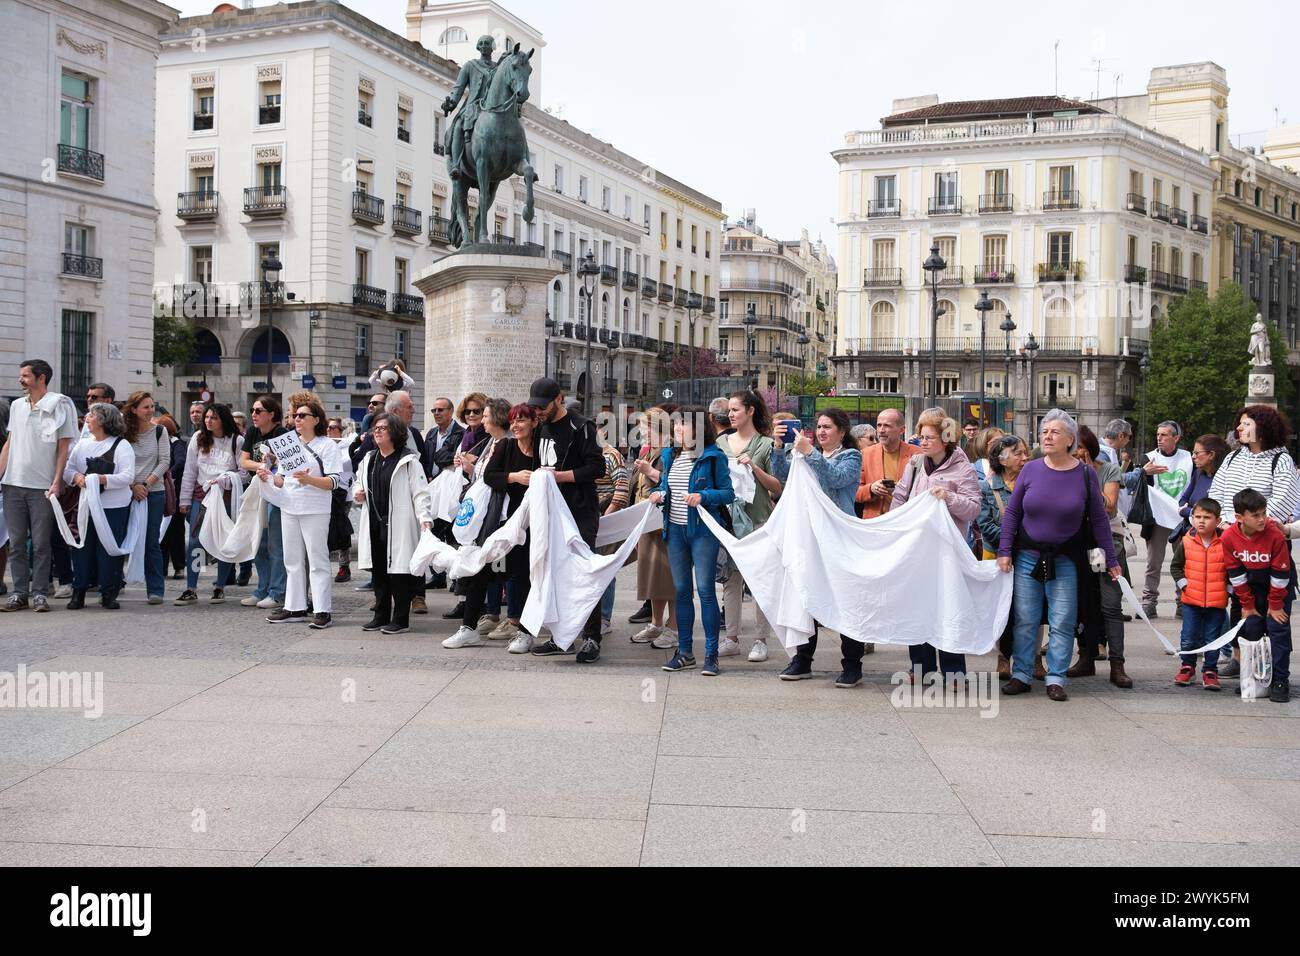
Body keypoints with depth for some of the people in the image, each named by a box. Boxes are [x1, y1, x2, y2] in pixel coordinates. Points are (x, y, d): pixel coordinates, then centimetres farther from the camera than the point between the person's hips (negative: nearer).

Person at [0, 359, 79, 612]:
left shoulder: (59, 405, -3)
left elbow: (64, 447, -5)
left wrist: (57, 482, -12)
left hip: (42, 485, -5)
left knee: (41, 543, 0)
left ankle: (40, 593, 6)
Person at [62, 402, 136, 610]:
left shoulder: (121, 445, -3)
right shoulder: (82, 444, 14)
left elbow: (128, 476, -12)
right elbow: (67, 469, 9)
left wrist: (102, 479, -24)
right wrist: (76, 476, -13)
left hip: (114, 508, -4)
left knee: (110, 550, 0)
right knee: (82, 548, 4)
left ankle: (109, 594, 9)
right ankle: (78, 593, 12)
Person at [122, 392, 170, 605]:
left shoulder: (160, 431, 4)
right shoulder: (123, 433, 3)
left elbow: (165, 461, -1)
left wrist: (146, 484, -10)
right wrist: (133, 486, -12)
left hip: (154, 492, -1)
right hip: (127, 491, 1)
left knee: (151, 541, -1)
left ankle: (156, 589, 3)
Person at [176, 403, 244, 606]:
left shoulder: (237, 441, -4)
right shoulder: (198, 438, 5)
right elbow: (190, 471, 8)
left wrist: (224, 479, -19)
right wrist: (184, 499, 7)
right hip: (201, 495, 2)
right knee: (195, 542, -3)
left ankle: (220, 588, 18)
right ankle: (190, 590, 2)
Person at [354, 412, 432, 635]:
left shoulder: (409, 460, -5)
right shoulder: (369, 459, 16)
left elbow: (420, 492, -10)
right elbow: (359, 482, 30)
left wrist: (425, 517, -21)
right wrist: (357, 492, 7)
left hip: (398, 525, -7)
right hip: (374, 524, 7)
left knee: (399, 570, -2)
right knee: (378, 572, 11)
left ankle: (400, 620, 6)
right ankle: (381, 616, 21)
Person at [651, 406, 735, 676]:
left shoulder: (713, 457, -6)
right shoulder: (669, 456, 12)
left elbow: (728, 493, -6)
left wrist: (703, 496, -22)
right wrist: (659, 494, 0)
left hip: (703, 530, -6)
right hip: (676, 530, 6)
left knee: (705, 590, -6)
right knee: (681, 590, 10)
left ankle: (711, 654, 1)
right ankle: (685, 652, 18)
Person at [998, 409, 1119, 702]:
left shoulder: (1085, 475, -2)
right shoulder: (1031, 469, -1)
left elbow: (1098, 520, 4)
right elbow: (1012, 512, 4)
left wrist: (1111, 560, 5)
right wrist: (1005, 551, -1)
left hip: (1065, 562, -1)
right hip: (1028, 557, 1)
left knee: (1063, 623, 1)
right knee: (1025, 621, 4)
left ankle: (1056, 679, 10)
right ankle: (1021, 675, 12)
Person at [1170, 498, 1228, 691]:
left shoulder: (1225, 543, -7)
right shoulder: (1186, 542, -2)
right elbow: (1175, 566, 8)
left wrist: (1228, 589, 0)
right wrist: (1183, 584, -1)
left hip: (1217, 602, -1)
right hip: (1191, 599, 1)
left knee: (1212, 639, 7)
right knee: (1188, 638, 6)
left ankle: (1210, 671, 20)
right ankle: (1187, 667, 24)